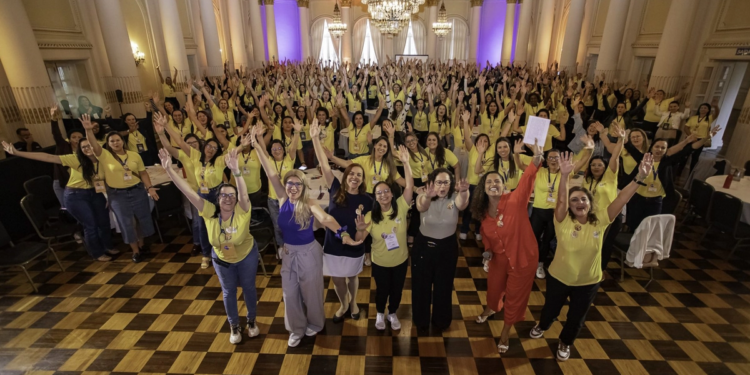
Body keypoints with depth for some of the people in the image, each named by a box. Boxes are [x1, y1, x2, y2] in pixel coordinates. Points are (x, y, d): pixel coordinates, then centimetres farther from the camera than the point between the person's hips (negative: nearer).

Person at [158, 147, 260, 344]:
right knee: (228, 292, 18)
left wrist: (235, 171, -69)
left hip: (247, 256, -2)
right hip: (221, 259, 2)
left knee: (248, 288, 16)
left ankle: (251, 321, 42)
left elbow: (244, 193, -52)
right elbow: (189, 192, -33)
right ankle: (234, 326, 41)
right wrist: (169, 170, -44)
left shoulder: (242, 212, -31)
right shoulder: (210, 212, -24)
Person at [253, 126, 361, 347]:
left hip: (308, 252, -4)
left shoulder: (309, 205, -20)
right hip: (289, 252, 4)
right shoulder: (283, 200, -9)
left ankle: (315, 323, 42)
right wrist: (257, 145, -18)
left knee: (311, 290, 15)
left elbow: (326, 219, -38)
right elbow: (271, 174, -14)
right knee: (290, 292, 15)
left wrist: (343, 234, -57)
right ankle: (296, 329, 38)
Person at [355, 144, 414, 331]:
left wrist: (405, 163, -38)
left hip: (400, 260, 1)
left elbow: (410, 186, -27)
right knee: (382, 290, 21)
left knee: (397, 290, 21)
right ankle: (380, 314, 50)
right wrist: (360, 230, -42)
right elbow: (359, 240, -18)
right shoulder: (371, 216, -17)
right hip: (380, 263, -1)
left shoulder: (401, 207, -16)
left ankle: (392, 314, 50)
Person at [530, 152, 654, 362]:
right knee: (551, 309, 23)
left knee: (576, 318, 21)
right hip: (559, 277, -1)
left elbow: (621, 200, -25)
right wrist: (564, 176, -54)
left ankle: (565, 343, 50)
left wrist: (640, 178, -37)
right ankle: (542, 326, 57)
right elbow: (560, 200, -39)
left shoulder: (600, 220, -15)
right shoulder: (563, 221, -22)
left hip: (588, 282, 2)